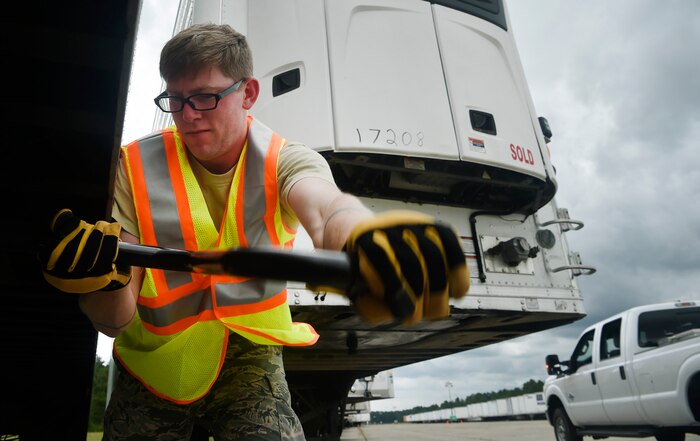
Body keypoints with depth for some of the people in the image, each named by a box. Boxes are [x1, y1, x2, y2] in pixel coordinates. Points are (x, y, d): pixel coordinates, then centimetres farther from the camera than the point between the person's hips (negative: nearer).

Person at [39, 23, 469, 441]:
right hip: (154, 366, 2)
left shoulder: (285, 161, -14)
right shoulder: (137, 167, -13)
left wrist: (364, 241, -65)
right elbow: (116, 321, -16)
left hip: (251, 359, -1)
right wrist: (102, 280, -40)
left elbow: (323, 206, -41)